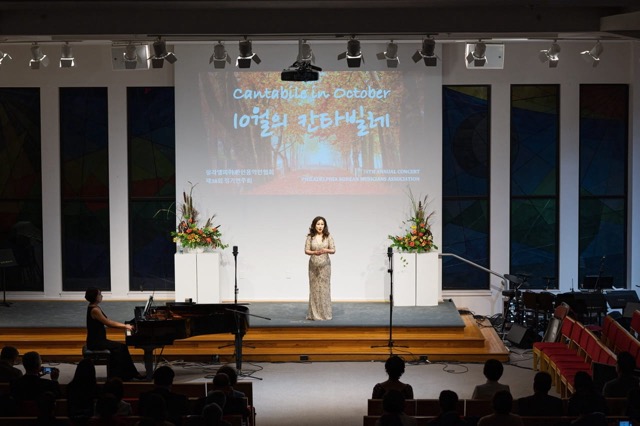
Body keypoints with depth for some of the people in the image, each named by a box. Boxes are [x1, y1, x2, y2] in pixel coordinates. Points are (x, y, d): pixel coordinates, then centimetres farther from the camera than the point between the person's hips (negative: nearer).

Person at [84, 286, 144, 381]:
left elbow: (108, 321, 14)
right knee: (120, 347, -13)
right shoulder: (94, 310, -18)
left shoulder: (96, 308, 13)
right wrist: (125, 326, -9)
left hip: (99, 340, 9)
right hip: (95, 342, -9)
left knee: (122, 347, 2)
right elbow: (108, 323, -18)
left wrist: (124, 326, 6)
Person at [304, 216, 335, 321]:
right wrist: (314, 252, -19)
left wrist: (326, 250, -20)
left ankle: (324, 313, 7)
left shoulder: (328, 236, 0)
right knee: (314, 288, 1)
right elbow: (306, 250, 0)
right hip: (313, 265, 0)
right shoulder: (310, 237, 0)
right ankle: (314, 314, 7)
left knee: (324, 288, 0)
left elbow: (333, 250, 0)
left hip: (325, 265, 0)